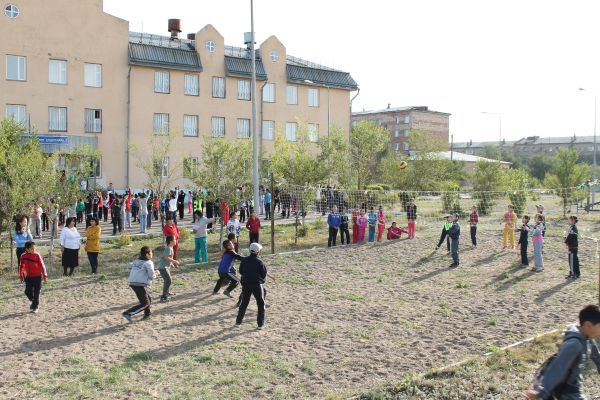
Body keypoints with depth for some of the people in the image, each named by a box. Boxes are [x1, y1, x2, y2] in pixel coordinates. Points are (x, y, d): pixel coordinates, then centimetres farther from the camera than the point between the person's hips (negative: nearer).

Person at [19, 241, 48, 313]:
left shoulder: (37, 255, -10)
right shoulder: (23, 256, -5)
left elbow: (42, 265, -8)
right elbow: (22, 266, 5)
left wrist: (45, 275, -10)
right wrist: (21, 275, 1)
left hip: (37, 276, -2)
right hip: (28, 277, 2)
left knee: (36, 293, 1)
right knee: (28, 291, 3)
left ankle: (35, 307, 13)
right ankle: (33, 301, 30)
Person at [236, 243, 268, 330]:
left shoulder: (244, 260, -1)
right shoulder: (259, 262, -13)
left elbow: (241, 271, 8)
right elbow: (264, 274, -8)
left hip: (245, 284, 4)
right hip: (256, 285, -4)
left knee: (244, 303, 20)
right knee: (261, 304, 9)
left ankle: (238, 321, 25)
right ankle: (260, 324, 5)